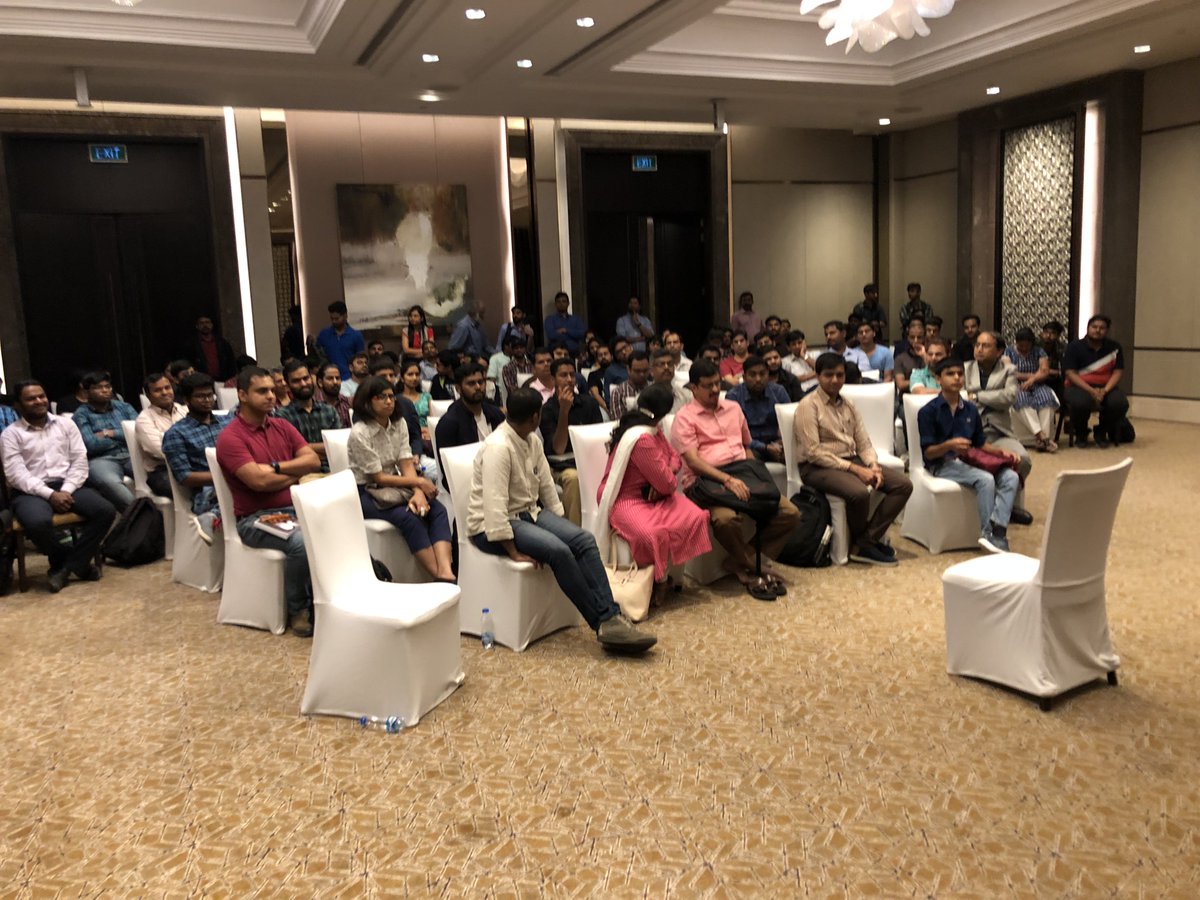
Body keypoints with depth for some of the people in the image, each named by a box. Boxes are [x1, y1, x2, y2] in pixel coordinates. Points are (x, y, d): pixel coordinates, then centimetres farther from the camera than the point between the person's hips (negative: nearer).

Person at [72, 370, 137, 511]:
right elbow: (91, 445, -5)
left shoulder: (123, 406, 22)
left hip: (132, 454, 3)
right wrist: (122, 436, 6)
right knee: (110, 482, -41)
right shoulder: (82, 414, 10)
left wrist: (110, 433, 2)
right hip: (101, 459, -3)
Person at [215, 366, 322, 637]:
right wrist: (296, 474, -4)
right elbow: (259, 481, -21)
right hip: (256, 519, -6)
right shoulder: (230, 437, -10)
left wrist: (276, 467, -13)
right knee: (301, 543, -34)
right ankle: (297, 609, -9)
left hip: (296, 508, 6)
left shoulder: (282, 426, 11)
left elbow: (314, 460, 1)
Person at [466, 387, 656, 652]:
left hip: (528, 513, 8)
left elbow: (546, 486, 11)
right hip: (492, 527, -8)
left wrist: (560, 527, 7)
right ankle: (603, 624, -20)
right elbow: (494, 507, -28)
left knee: (584, 540, -15)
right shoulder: (498, 447, -23)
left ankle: (610, 617, -21)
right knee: (558, 550, -30)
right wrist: (514, 553, -27)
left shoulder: (532, 441, 5)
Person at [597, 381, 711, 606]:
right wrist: (670, 481, 2)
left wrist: (667, 475, -9)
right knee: (651, 534, -37)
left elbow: (675, 457, 12)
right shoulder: (642, 439, -24)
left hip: (650, 494, 10)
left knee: (695, 517, -12)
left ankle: (667, 572, -1)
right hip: (625, 500, -10)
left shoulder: (653, 429, 8)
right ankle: (659, 580, -7)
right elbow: (667, 483, -22)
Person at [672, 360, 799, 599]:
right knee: (725, 519, -38)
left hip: (742, 478, 6)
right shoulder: (685, 418, 1)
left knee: (790, 513, -13)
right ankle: (760, 569, -11)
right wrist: (727, 479, -22)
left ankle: (743, 565, -4)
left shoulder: (733, 408, 21)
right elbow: (692, 460, -10)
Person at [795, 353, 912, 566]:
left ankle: (865, 542, -12)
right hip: (818, 468, -8)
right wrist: (854, 468, -19)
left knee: (903, 484, -9)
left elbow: (864, 443, 14)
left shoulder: (847, 405, 16)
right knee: (859, 492, -35)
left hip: (852, 461, 8)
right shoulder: (808, 405, -7)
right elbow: (813, 452, -15)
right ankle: (862, 544, -6)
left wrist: (873, 465, -9)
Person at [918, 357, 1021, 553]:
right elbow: (928, 453, -9)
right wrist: (949, 445, -28)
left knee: (1011, 477, -17)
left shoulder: (970, 409, 14)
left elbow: (980, 443, 19)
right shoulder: (928, 411, -5)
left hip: (968, 461, 6)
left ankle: (996, 530, -30)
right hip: (942, 464, -6)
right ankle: (989, 534, -21)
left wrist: (999, 451, -1)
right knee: (985, 479, -30)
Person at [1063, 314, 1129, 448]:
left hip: (1105, 387, 3)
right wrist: (1091, 390, -21)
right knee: (1080, 403, -37)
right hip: (1079, 386, -3)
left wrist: (1105, 390, -18)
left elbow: (1118, 372, 1)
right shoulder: (1074, 347, -1)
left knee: (1120, 403, -28)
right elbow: (1070, 373, -9)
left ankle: (1101, 432, 4)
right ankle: (1080, 434, -2)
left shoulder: (1114, 347, 6)